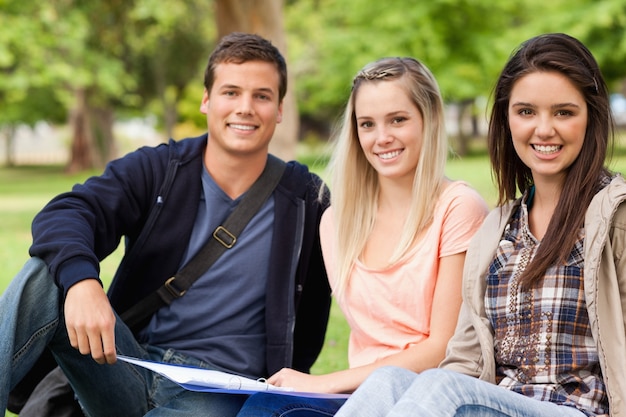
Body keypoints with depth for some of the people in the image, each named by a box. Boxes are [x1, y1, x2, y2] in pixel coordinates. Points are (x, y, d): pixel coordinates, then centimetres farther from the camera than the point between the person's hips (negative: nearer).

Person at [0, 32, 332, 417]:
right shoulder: (157, 169, 3)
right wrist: (80, 281, -35)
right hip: (132, 364, 2)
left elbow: (311, 315, 12)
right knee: (45, 277, -24)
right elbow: (66, 214, -14)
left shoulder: (305, 200, 4)